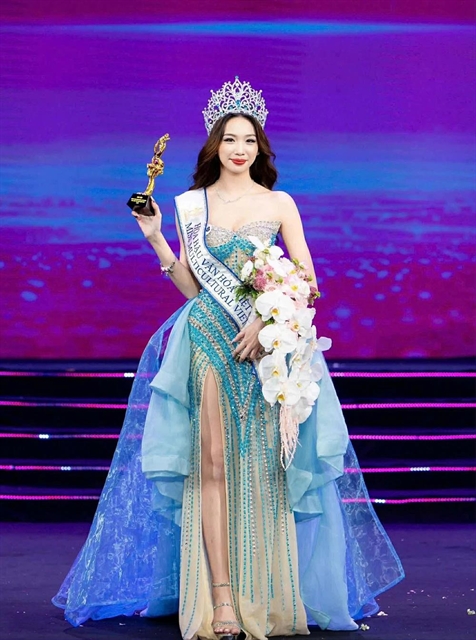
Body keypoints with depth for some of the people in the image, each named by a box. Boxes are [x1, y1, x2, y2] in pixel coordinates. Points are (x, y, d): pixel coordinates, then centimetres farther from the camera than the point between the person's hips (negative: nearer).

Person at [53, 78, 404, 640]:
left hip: (268, 345, 0)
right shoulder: (192, 205, 10)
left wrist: (266, 320, -12)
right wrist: (156, 238, -1)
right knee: (213, 465, -6)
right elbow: (192, 286, 8)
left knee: (263, 469, -2)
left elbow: (306, 280, 1)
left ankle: (265, 595, 6)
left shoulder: (278, 204, 7)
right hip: (208, 342, 0)